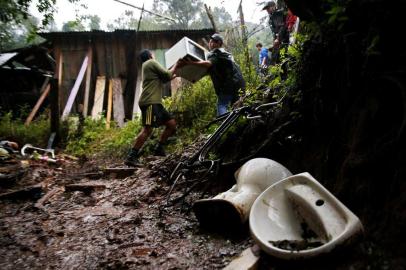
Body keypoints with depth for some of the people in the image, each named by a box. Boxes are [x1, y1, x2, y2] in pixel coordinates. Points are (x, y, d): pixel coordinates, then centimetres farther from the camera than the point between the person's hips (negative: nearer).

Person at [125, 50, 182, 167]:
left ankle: (159, 148, 11)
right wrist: (176, 66, 10)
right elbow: (167, 75, -5)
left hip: (155, 102, 10)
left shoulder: (148, 66, 31)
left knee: (172, 124, 8)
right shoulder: (151, 62, 2)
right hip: (150, 102, -10)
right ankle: (131, 157, -23)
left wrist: (175, 74, 31)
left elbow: (163, 78, 34)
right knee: (147, 129, -20)